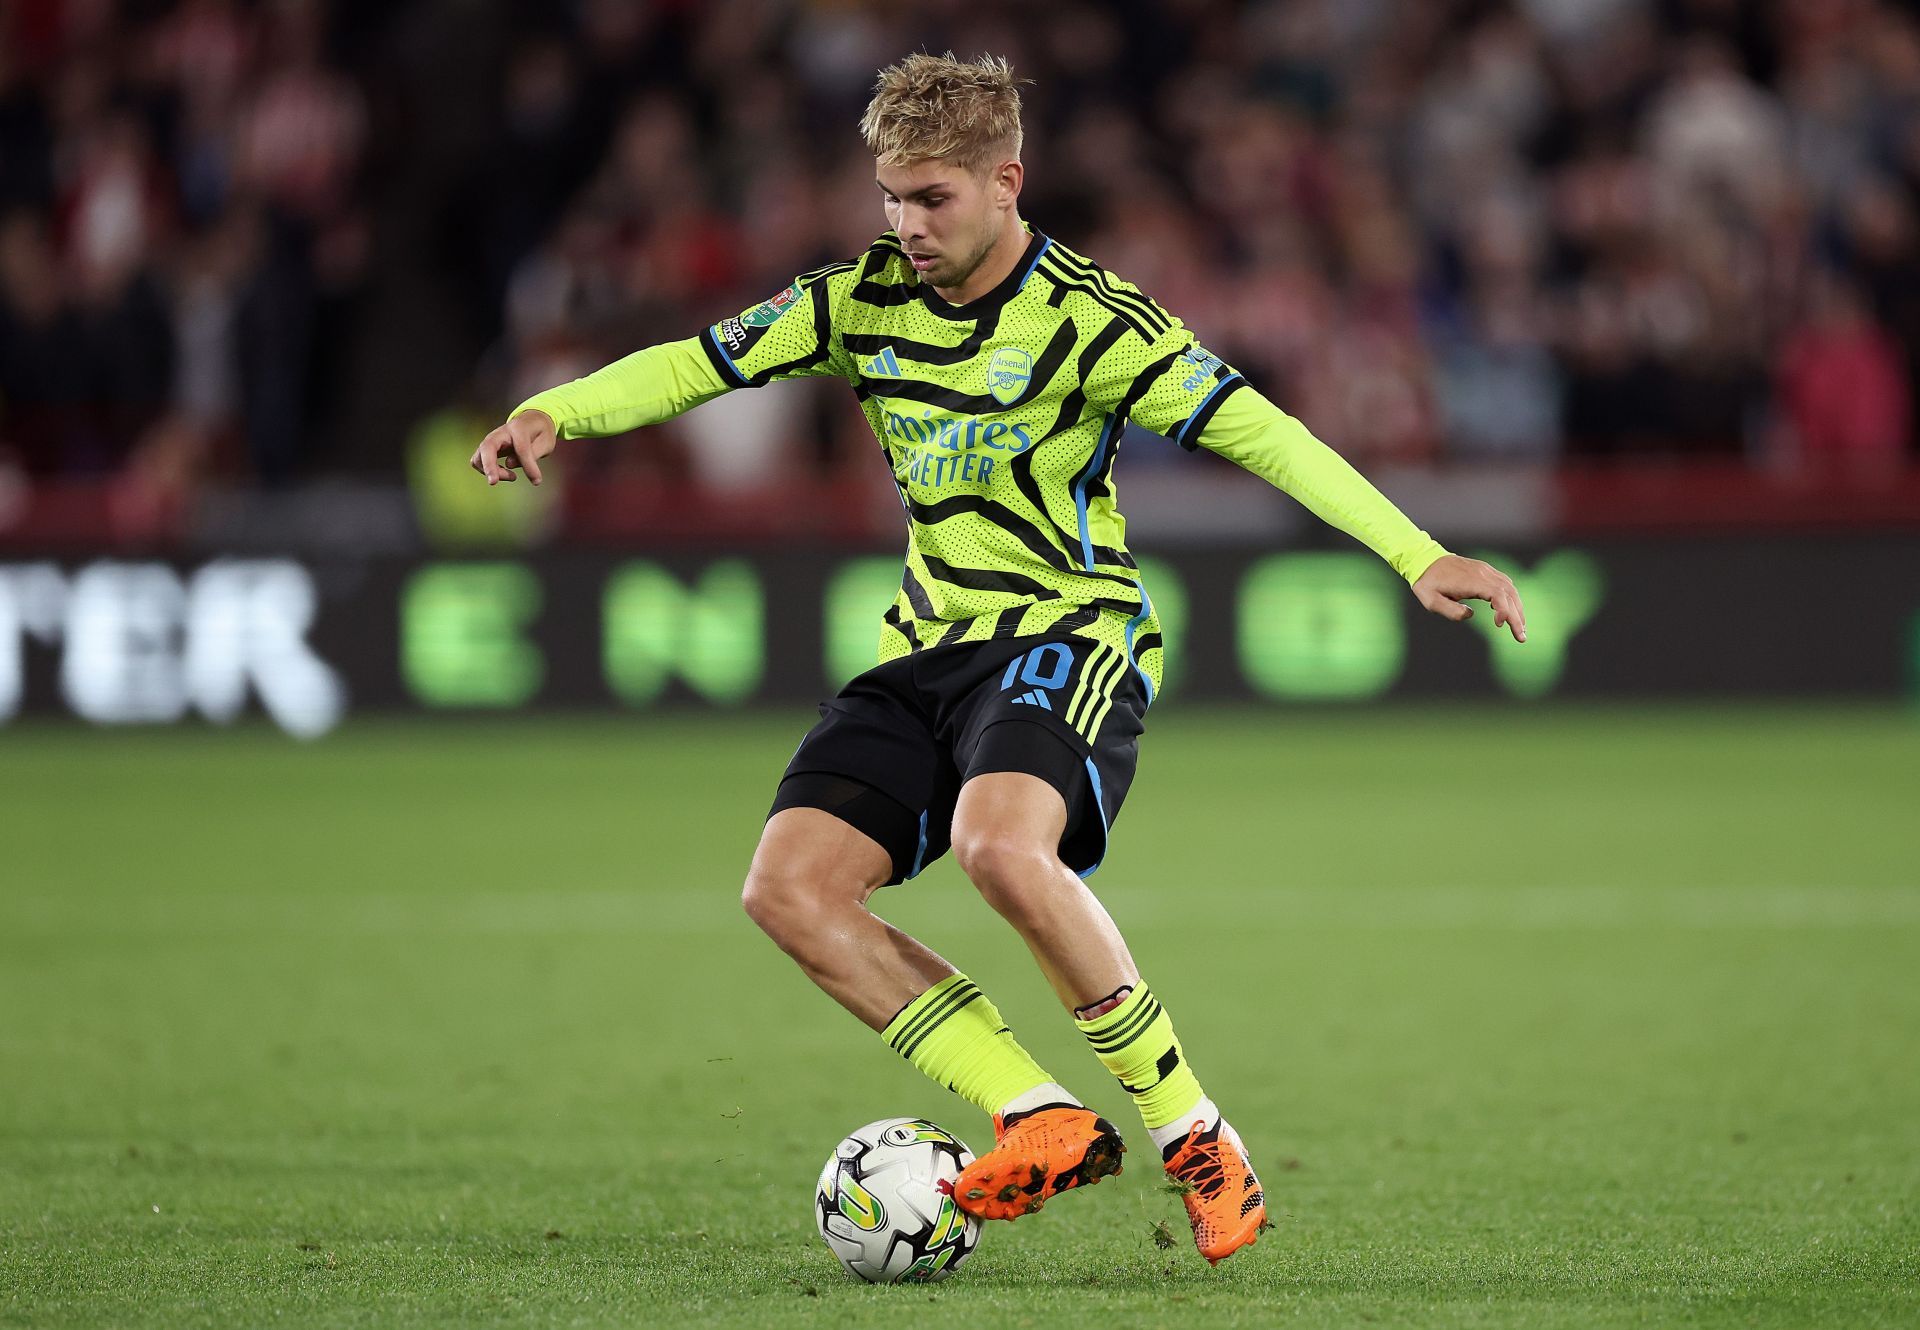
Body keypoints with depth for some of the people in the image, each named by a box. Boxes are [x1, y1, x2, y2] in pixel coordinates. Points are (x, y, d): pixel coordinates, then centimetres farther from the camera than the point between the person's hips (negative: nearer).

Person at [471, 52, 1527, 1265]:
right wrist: (553, 413, -9)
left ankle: (1191, 1132, -21)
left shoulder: (1083, 320, -12)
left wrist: (1418, 554, -26)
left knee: (998, 844, -36)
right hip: (929, 649, 7)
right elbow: (698, 364, 10)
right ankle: (1042, 1122, -11)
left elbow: (1257, 429, -17)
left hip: (1067, 633, -7)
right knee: (789, 886, -12)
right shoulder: (866, 301, 5)